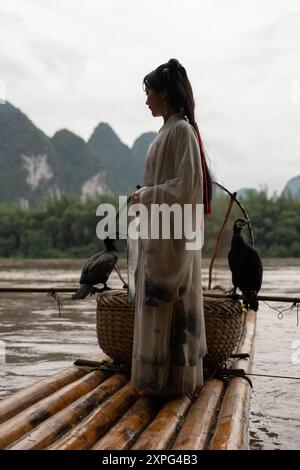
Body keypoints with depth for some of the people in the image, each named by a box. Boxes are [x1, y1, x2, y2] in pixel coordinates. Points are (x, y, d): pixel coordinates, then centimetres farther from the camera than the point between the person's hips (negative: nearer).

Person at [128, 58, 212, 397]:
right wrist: (145, 197, 12)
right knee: (160, 304, 13)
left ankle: (170, 379, 6)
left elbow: (187, 185, -21)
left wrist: (146, 195, -13)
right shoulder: (168, 130, 15)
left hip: (171, 233, -10)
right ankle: (164, 375, 22)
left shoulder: (181, 130, -14)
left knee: (168, 304, -3)